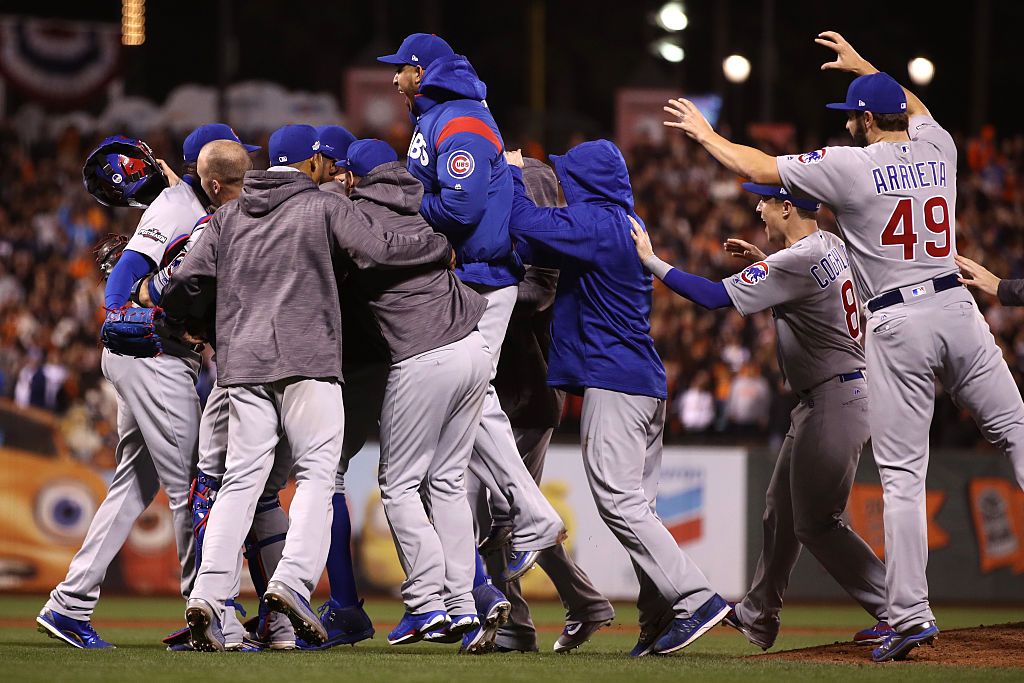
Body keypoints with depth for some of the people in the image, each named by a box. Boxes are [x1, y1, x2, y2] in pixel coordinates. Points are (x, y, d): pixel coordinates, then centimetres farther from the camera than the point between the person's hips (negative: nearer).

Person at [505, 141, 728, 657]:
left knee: (620, 502, -12)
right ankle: (659, 621, 5)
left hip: (613, 379, -10)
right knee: (636, 505, 9)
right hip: (647, 382, 10)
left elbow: (527, 224, -18)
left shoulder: (596, 223, -11)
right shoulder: (629, 227, 19)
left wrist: (513, 173, 0)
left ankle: (696, 599, -20)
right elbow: (544, 252, 25)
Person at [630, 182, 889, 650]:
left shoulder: (795, 262, -21)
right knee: (782, 507, 20)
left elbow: (715, 297, -23)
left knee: (815, 523, -7)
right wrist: (761, 262, 15)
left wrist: (650, 261, -16)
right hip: (820, 401, 10)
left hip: (835, 400, -10)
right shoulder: (830, 246, 8)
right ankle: (758, 616, 32)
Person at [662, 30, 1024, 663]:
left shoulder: (851, 166, -5)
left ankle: (911, 613, -8)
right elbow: (917, 110, 35)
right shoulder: (937, 149, 10)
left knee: (903, 476, -3)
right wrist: (864, 67, 46)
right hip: (957, 308, 4)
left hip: (897, 325, -4)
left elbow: (758, 167, 2)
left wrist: (705, 134, 19)